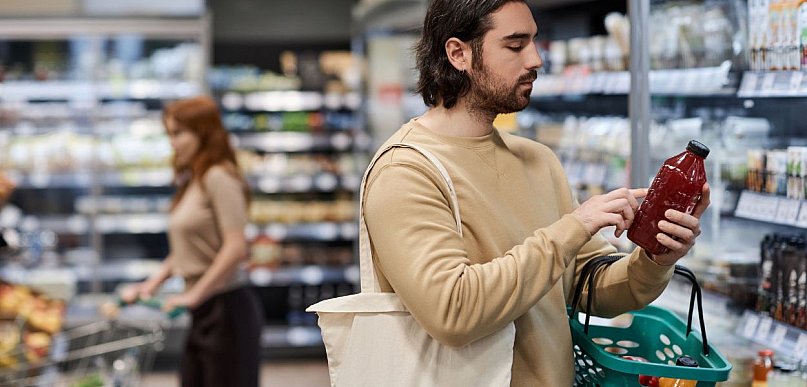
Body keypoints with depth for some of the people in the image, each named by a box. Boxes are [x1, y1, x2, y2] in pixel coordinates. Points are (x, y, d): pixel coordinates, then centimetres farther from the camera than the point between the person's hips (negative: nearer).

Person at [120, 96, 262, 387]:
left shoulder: (219, 177, -14)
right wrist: (152, 284, 14)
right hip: (202, 313, 9)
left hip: (226, 308, -9)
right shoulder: (191, 183, 14)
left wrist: (194, 295, -18)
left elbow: (236, 248, -22)